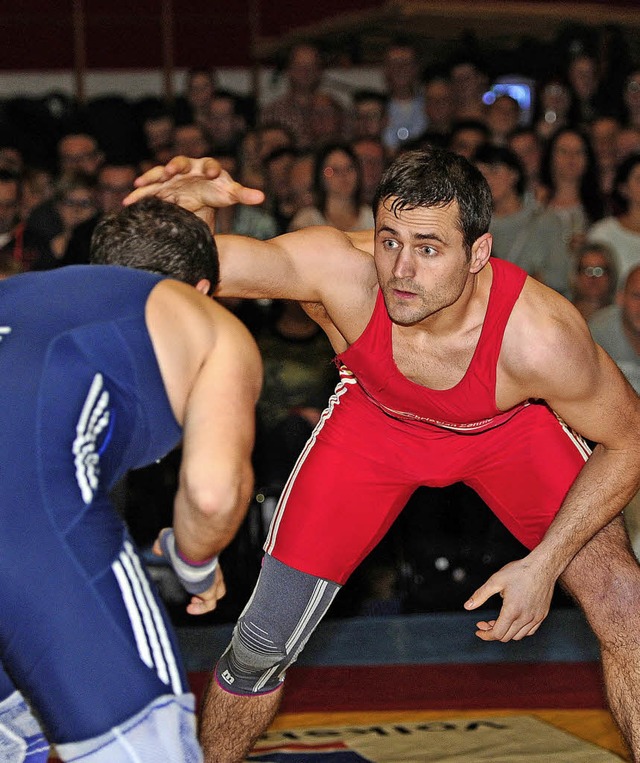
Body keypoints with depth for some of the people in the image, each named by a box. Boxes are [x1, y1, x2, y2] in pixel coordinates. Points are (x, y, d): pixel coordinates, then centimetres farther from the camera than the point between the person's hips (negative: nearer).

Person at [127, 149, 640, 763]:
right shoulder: (340, 269, -38)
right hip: (373, 421, 1)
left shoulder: (539, 337, -38)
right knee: (264, 640, -2)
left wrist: (543, 564, -25)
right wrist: (188, 217, -66)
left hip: (509, 429, 0)